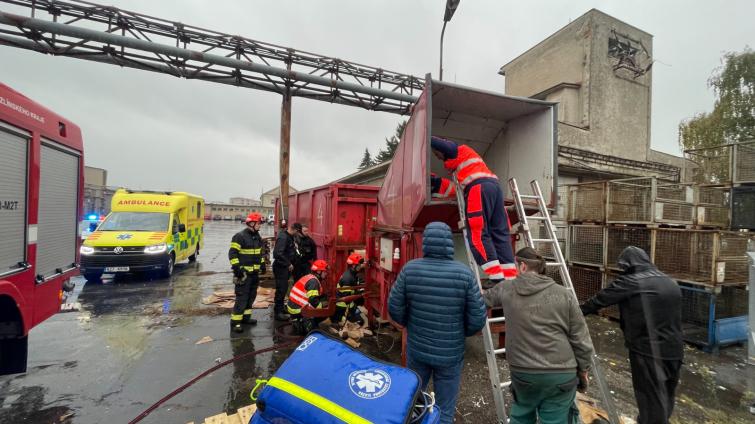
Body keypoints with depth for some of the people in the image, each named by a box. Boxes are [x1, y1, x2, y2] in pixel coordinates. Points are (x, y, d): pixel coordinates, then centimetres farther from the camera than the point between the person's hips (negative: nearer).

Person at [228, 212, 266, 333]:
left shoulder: (257, 236, 11)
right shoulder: (240, 236, -14)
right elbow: (232, 253, -17)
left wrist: (262, 264, 19)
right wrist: (237, 268, -21)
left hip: (254, 272, 8)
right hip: (243, 272, -8)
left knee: (251, 296, 15)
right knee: (242, 297, -7)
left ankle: (245, 316, 28)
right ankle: (235, 321, 1)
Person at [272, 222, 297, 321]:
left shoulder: (289, 237, 9)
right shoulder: (283, 237, -22)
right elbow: (278, 254, -28)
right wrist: (288, 264, -22)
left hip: (285, 267, 10)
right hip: (281, 267, -10)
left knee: (284, 288, 20)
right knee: (281, 289, -3)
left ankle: (281, 307, 35)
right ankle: (278, 312, 7)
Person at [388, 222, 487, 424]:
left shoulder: (409, 269, -15)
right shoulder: (464, 273, -17)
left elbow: (395, 308, -8)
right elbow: (478, 318, -12)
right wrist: (461, 333, 8)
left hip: (417, 348, 2)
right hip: (450, 353, -1)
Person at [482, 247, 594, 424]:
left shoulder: (506, 291, -4)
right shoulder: (564, 294, -7)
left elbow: (483, 299, 16)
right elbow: (581, 339, -3)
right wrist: (583, 370, 12)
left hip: (522, 372, 1)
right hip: (561, 374, 0)